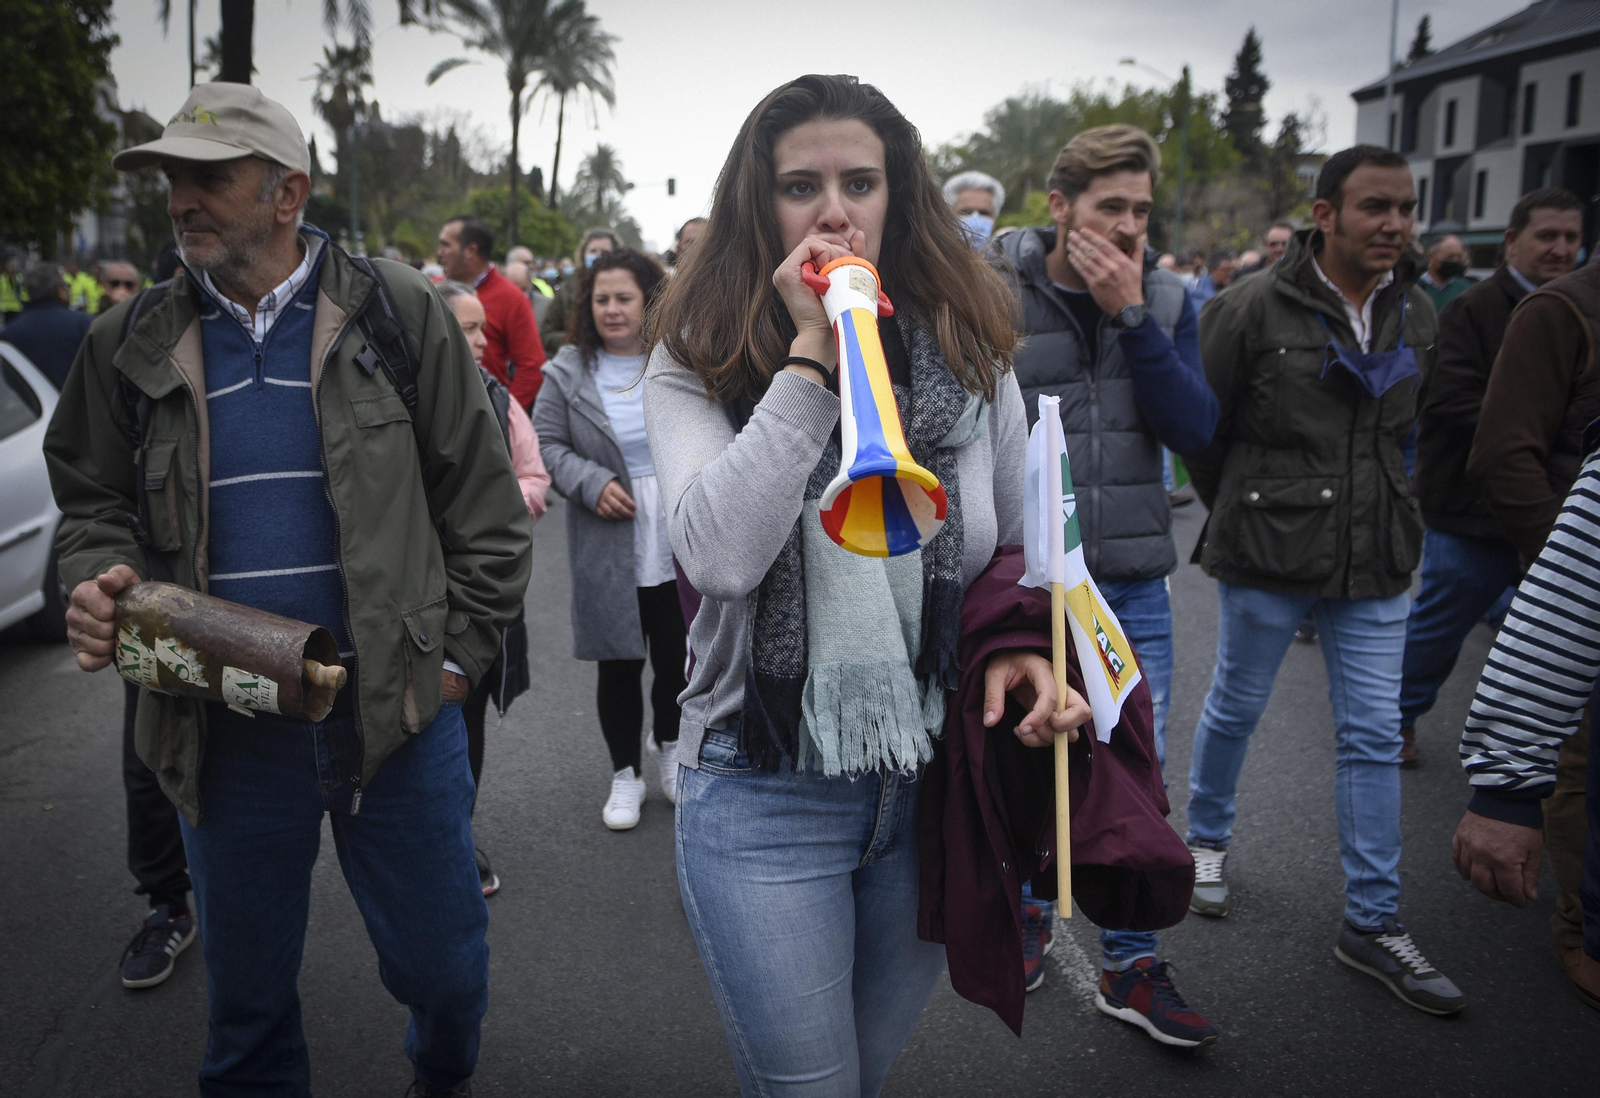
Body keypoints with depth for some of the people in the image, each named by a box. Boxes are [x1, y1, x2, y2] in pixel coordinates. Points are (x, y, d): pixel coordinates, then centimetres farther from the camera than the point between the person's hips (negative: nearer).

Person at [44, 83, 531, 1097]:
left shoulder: (398, 315, -3)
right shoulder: (133, 346, 4)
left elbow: (485, 504, -1)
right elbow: (94, 501, 14)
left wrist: (459, 655, -5)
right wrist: (101, 588, -8)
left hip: (397, 711, -2)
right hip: (225, 727, 2)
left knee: (442, 965, 12)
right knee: (247, 994, 16)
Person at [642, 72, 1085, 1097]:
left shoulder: (970, 359, 0)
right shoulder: (699, 363, -8)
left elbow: (1018, 549, 11)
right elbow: (720, 557, -26)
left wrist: (1022, 644, -10)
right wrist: (811, 355, -23)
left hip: (936, 781, 3)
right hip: (765, 793, -3)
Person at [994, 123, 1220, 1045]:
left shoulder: (1166, 299, 2)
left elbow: (1195, 429, -10)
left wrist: (1130, 315, -16)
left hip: (1134, 586, 2)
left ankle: (1132, 966, 21)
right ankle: (1027, 913, 37)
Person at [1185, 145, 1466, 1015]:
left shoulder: (1414, 314, 5)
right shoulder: (1256, 307, -12)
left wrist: (1382, 510, 15)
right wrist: (1241, 513, 5)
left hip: (1377, 560, 5)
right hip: (1269, 556, -4)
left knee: (1373, 737, 6)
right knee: (1234, 709, 12)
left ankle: (1372, 924, 17)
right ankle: (1207, 837, 39)